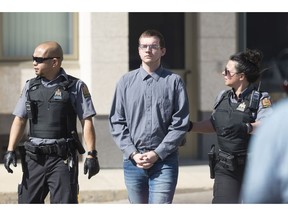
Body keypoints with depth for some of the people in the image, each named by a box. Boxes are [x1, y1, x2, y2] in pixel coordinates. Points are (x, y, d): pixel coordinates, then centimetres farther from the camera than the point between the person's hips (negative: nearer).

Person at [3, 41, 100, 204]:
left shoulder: (75, 87, 0)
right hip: (34, 158, 4)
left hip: (63, 159, -4)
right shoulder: (31, 86, 12)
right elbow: (20, 120, 13)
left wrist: (92, 154, -9)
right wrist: (10, 150, 3)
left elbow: (87, 122, -2)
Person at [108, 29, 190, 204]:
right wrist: (133, 154, -5)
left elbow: (180, 124, -4)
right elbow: (117, 122, 6)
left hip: (164, 161, -3)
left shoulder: (174, 81, 0)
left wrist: (157, 154, -10)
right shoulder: (126, 82, 7)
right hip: (133, 162, 3)